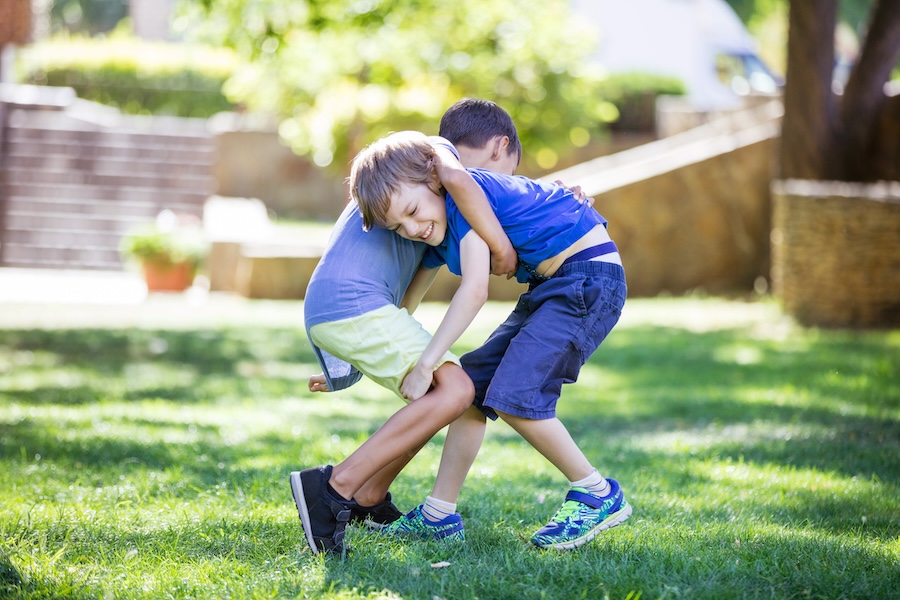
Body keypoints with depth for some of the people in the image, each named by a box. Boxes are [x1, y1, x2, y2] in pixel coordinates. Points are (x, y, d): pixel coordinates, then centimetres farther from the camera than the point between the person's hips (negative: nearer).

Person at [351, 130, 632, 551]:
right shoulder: (441, 235, 8)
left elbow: (475, 290, -25)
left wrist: (425, 364, -22)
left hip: (591, 276, -10)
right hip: (552, 287, 10)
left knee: (514, 395, -18)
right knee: (472, 383, 8)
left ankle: (599, 496, -5)